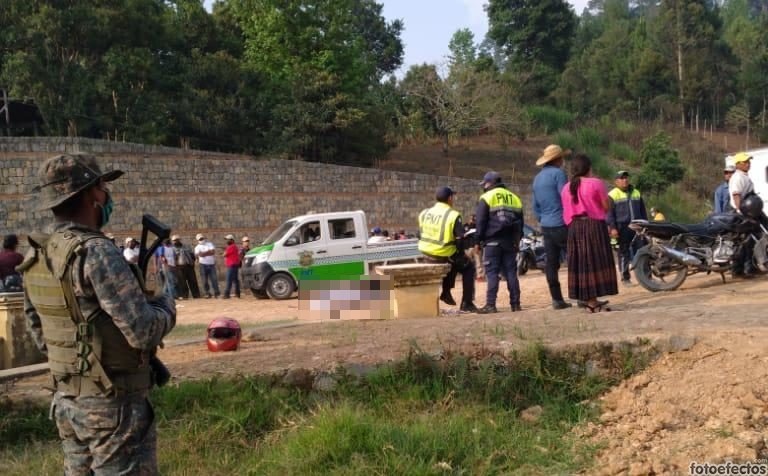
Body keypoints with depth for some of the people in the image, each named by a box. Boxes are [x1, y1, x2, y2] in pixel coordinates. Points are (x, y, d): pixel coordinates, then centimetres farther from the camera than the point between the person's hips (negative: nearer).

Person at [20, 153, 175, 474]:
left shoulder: (36, 257, 6)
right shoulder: (96, 253, -20)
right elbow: (144, 332, -23)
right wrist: (166, 305, -3)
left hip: (66, 400, 8)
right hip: (113, 404, -8)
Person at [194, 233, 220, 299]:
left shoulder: (209, 244, 10)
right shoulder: (197, 247, 8)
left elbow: (213, 251, -6)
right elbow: (199, 254, -9)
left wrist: (204, 253, -10)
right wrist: (208, 252, -11)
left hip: (211, 264, 0)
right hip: (203, 264, 0)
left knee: (214, 278, -4)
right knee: (205, 280, 0)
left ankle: (216, 293, 0)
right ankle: (207, 293, 7)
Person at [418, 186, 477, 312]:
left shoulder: (424, 213, 3)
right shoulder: (453, 215, -14)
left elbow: (421, 235, 9)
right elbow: (460, 239, -15)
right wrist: (461, 251, 3)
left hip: (427, 254, 6)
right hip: (444, 255, -6)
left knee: (454, 261, 34)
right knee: (468, 268, 17)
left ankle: (446, 292, 31)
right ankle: (466, 303, 12)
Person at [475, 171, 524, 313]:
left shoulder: (486, 197, -2)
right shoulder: (514, 198, 16)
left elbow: (481, 222, -6)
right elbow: (520, 222, 18)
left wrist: (478, 241, -1)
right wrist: (518, 240, 22)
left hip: (492, 242, -5)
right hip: (511, 242, 5)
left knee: (492, 273, -5)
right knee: (511, 272, 7)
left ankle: (490, 304, -10)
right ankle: (515, 304, 5)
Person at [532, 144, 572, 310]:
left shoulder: (537, 178, 16)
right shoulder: (558, 174, -9)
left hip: (546, 226, 8)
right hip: (561, 225, -8)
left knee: (551, 263, 6)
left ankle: (557, 299, 6)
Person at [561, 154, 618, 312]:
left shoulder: (566, 188, 8)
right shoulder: (596, 183, -8)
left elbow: (567, 212, 9)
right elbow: (606, 206, -6)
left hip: (574, 227, 5)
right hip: (594, 225, -5)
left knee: (581, 263, 8)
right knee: (596, 262, -2)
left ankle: (588, 299, 13)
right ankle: (593, 301, -5)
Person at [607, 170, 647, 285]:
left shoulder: (636, 193, 16)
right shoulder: (612, 195, -1)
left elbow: (643, 211, 22)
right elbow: (609, 213, -5)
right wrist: (612, 228, -14)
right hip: (622, 228, -4)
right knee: (624, 253, 0)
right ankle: (625, 278, 4)